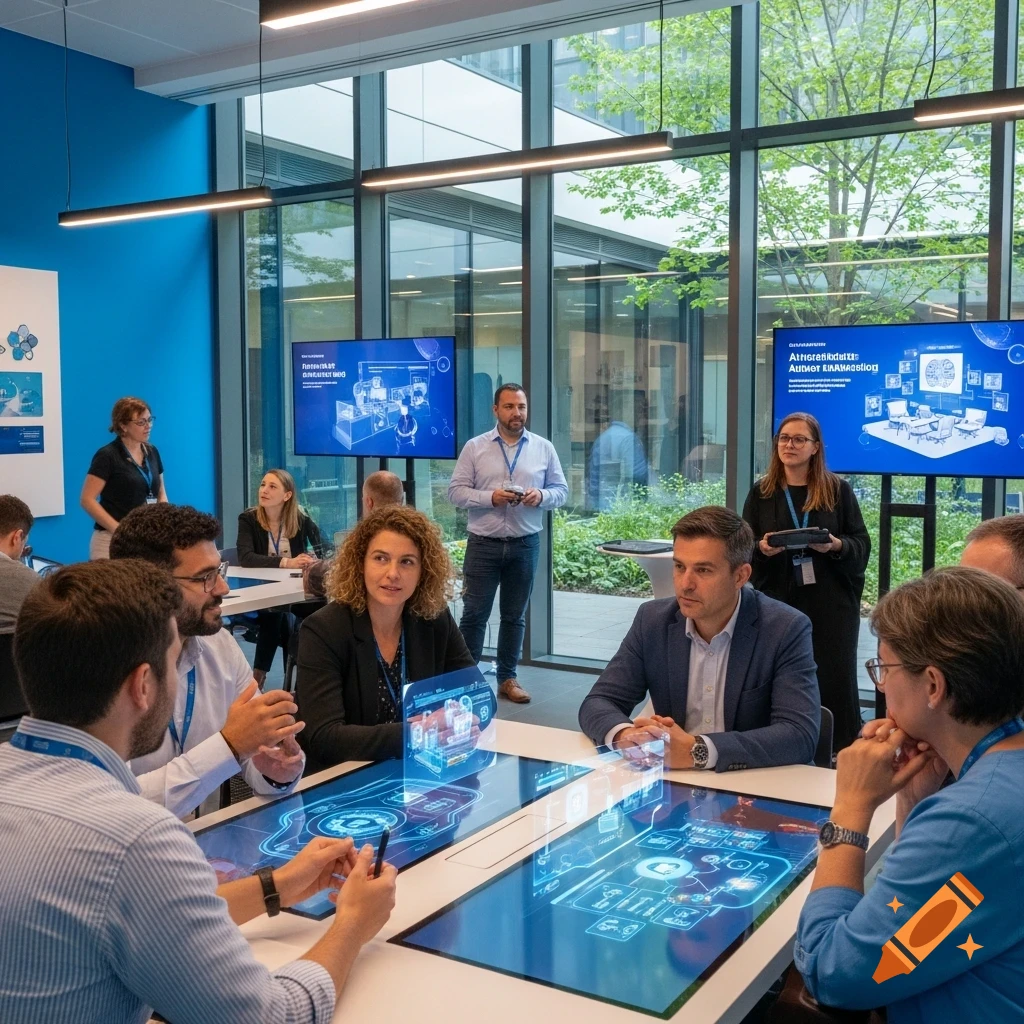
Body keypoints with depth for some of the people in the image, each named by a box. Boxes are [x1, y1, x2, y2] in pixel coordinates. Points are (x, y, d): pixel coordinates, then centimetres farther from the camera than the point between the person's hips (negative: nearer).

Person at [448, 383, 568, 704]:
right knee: (474, 613, 1)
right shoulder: (475, 447, 0)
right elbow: (455, 491, -3)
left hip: (525, 545, 2)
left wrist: (541, 496, -14)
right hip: (483, 544, -2)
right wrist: (490, 497, -18)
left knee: (515, 615, 10)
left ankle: (507, 678, 21)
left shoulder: (544, 448, 6)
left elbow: (561, 491, 7)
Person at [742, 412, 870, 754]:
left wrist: (836, 546, -18)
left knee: (833, 680, 0)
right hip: (779, 602, 1)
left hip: (831, 603, -1)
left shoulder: (838, 490, 4)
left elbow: (862, 544, 3)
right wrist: (762, 549, -14)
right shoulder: (761, 493, 8)